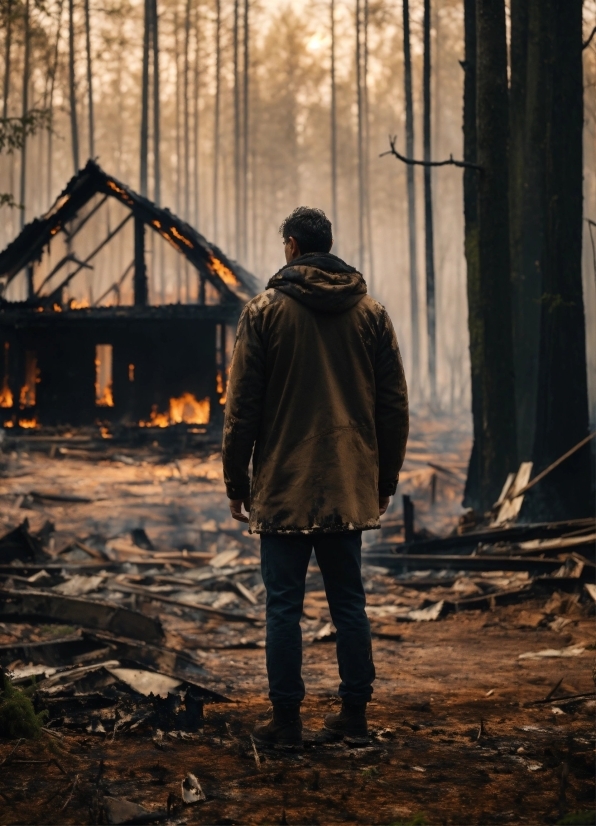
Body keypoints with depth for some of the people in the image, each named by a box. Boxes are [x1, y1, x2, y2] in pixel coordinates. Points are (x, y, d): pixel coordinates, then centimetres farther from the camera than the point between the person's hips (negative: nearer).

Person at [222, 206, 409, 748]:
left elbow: (242, 407, -5)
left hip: (285, 487, -3)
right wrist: (386, 479, 15)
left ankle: (287, 721, 3)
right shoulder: (372, 313, 5)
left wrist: (236, 483, 2)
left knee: (284, 605, 1)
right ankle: (354, 713, 14)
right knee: (349, 600, 11)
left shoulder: (266, 311, -5)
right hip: (351, 487, 3)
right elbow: (394, 405, 7)